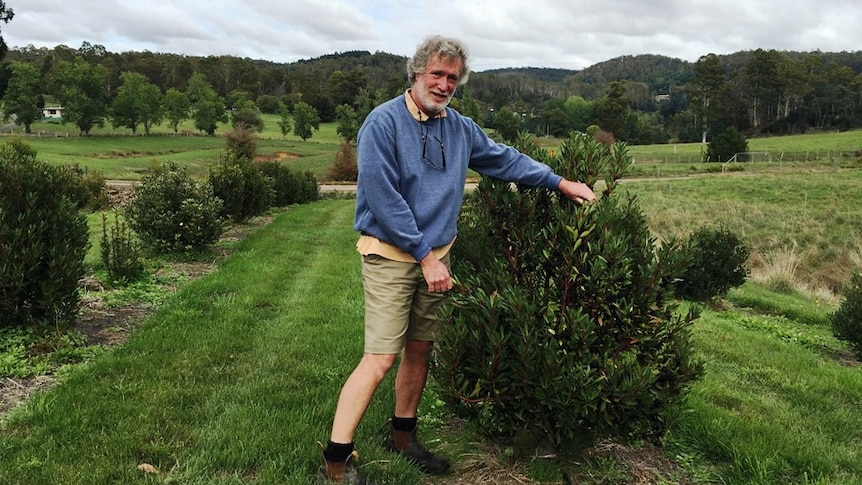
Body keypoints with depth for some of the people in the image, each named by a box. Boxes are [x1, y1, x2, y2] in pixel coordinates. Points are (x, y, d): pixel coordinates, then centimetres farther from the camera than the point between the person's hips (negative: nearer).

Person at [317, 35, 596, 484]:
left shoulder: (459, 127, 8)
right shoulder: (383, 122, -13)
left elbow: (503, 157, 20)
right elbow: (383, 198, -18)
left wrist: (560, 182, 16)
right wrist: (425, 257, -16)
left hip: (435, 254, 7)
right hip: (390, 254, -7)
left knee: (420, 349, 13)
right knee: (380, 358, -10)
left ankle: (403, 435, 31)